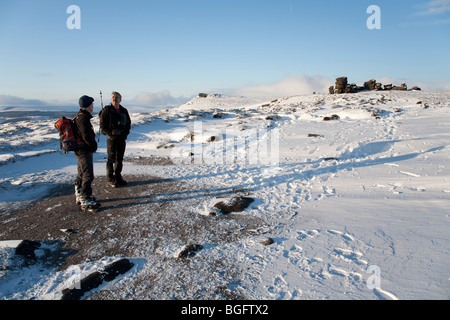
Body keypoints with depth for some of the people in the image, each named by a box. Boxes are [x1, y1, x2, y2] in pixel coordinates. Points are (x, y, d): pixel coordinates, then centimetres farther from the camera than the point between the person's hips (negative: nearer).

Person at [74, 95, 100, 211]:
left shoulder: (79, 117, 16)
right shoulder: (83, 118, -18)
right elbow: (87, 136, -23)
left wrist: (92, 145, 15)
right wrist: (94, 146, -8)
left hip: (81, 150, 11)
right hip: (85, 150, -11)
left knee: (82, 175, 19)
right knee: (88, 176, -9)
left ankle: (80, 197, 31)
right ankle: (86, 201, -8)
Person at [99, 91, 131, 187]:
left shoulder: (124, 111, 9)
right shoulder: (107, 110, -6)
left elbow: (128, 123, 17)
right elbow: (103, 125, -7)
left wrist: (125, 133, 0)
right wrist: (110, 133, -18)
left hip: (122, 138, 5)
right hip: (112, 138, -5)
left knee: (120, 158, 12)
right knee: (111, 159, 1)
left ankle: (118, 176, 24)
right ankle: (110, 179, 10)